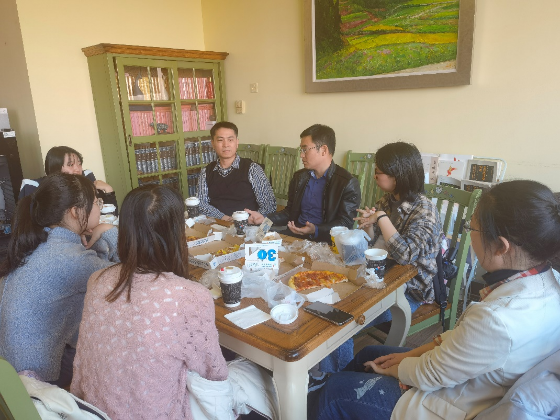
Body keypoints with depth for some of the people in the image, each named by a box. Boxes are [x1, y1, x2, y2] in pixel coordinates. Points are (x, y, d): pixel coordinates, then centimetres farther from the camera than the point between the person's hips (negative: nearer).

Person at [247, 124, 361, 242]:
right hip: (294, 237, 5)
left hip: (323, 241, -5)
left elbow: (345, 224, -9)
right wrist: (264, 218, 2)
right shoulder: (299, 177, 13)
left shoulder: (348, 183, -7)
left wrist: (315, 231, -25)